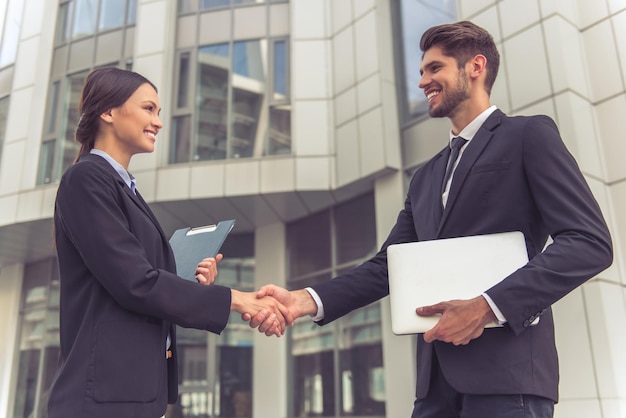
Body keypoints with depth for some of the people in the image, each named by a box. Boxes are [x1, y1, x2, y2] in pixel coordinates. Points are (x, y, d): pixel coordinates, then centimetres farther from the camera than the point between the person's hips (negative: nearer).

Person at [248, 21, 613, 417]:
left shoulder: (529, 135, 1)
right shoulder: (425, 177, 20)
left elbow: (590, 241, -9)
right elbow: (387, 266, 14)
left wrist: (488, 305, -19)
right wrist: (307, 299, -2)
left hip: (505, 368, -6)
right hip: (437, 375, 6)